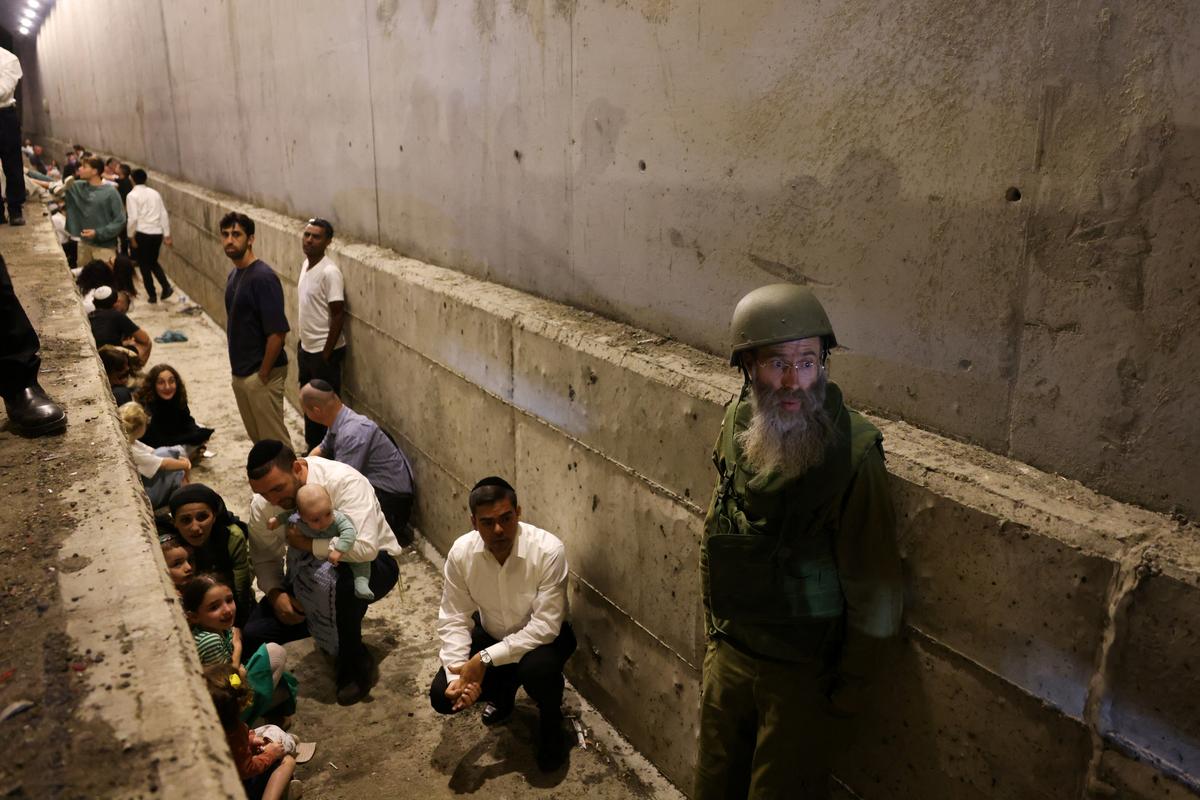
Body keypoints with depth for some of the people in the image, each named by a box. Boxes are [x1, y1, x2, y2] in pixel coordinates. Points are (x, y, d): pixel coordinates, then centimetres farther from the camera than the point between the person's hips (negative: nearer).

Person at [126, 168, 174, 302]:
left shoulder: (132, 195, -6)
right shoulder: (155, 193, 9)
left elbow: (132, 218, -12)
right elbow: (164, 214, 7)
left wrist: (131, 236, -3)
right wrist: (167, 234, 10)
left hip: (142, 233, -5)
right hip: (157, 233, 5)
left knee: (144, 265, 9)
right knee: (153, 262, 21)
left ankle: (152, 295, 12)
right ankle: (166, 287, 2)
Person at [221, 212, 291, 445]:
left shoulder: (263, 277, -18)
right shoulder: (234, 274, 10)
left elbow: (277, 332, -22)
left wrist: (263, 374, -17)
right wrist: (237, 369, 14)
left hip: (261, 375, -9)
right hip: (240, 373, 9)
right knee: (257, 437, 19)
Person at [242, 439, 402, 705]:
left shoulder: (343, 481, -29)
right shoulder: (262, 504, -11)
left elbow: (364, 548, -40)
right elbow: (265, 558, 4)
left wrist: (307, 543, -30)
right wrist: (275, 593, -15)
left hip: (373, 565, -6)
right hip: (311, 576, 6)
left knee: (333, 576, -40)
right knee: (252, 632, -11)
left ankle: (355, 662, -14)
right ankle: (333, 624, 15)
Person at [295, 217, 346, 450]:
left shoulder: (330, 272, -20)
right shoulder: (306, 264, 6)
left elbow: (338, 315, -20)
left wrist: (327, 354, -19)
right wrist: (302, 343, 17)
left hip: (323, 351, -9)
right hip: (306, 347, 9)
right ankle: (312, 447, 35)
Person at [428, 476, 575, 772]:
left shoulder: (549, 550, -32)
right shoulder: (461, 553, -21)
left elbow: (546, 626, -31)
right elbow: (453, 618, -11)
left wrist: (486, 659, -35)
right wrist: (458, 671, -27)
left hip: (543, 636, -3)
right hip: (491, 635, 4)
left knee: (537, 668, -36)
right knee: (443, 695, -12)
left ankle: (551, 723, -1)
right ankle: (503, 693, 21)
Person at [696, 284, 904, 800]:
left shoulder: (852, 452, -23)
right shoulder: (737, 425, -5)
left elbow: (874, 586, -17)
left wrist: (850, 686, -9)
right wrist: (715, 632, 13)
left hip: (804, 673, -5)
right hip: (728, 651, 6)